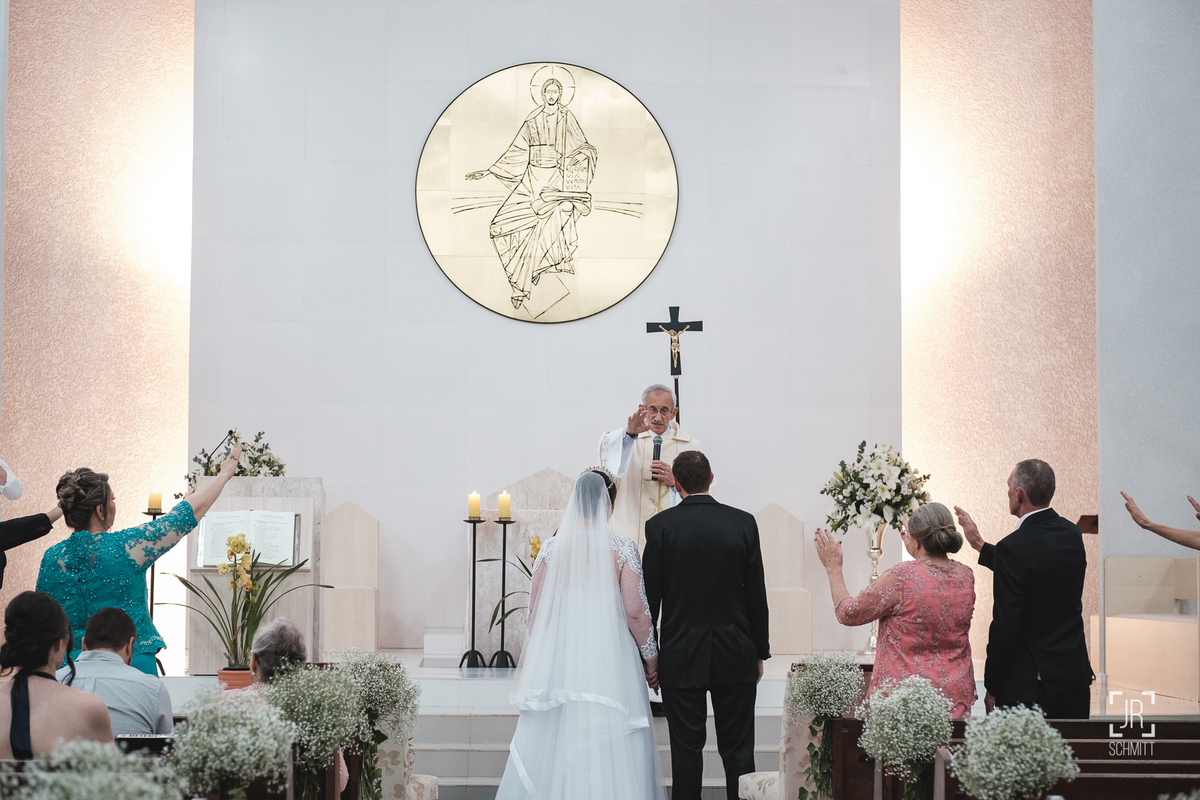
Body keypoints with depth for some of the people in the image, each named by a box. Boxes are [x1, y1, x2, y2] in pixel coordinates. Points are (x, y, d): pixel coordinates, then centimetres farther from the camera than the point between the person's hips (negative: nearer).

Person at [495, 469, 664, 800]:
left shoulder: (551, 549, -1)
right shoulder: (622, 549, -7)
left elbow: (535, 612, 4)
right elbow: (635, 613, -8)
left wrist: (539, 658, 18)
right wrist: (651, 657, 6)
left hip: (559, 659, 2)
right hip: (610, 659, -2)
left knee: (554, 746, 10)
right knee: (610, 750, 5)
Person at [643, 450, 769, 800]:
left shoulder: (660, 525, -5)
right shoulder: (743, 522, -1)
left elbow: (650, 596, -4)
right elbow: (756, 594, 2)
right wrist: (760, 652, 10)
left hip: (681, 656, -1)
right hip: (736, 654, 1)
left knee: (686, 749, 3)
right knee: (737, 750, 6)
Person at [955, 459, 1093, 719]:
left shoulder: (1013, 548, -19)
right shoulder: (1072, 535, 3)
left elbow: (1005, 625, -18)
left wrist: (992, 688, -7)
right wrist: (980, 545, 29)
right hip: (1075, 676, 7)